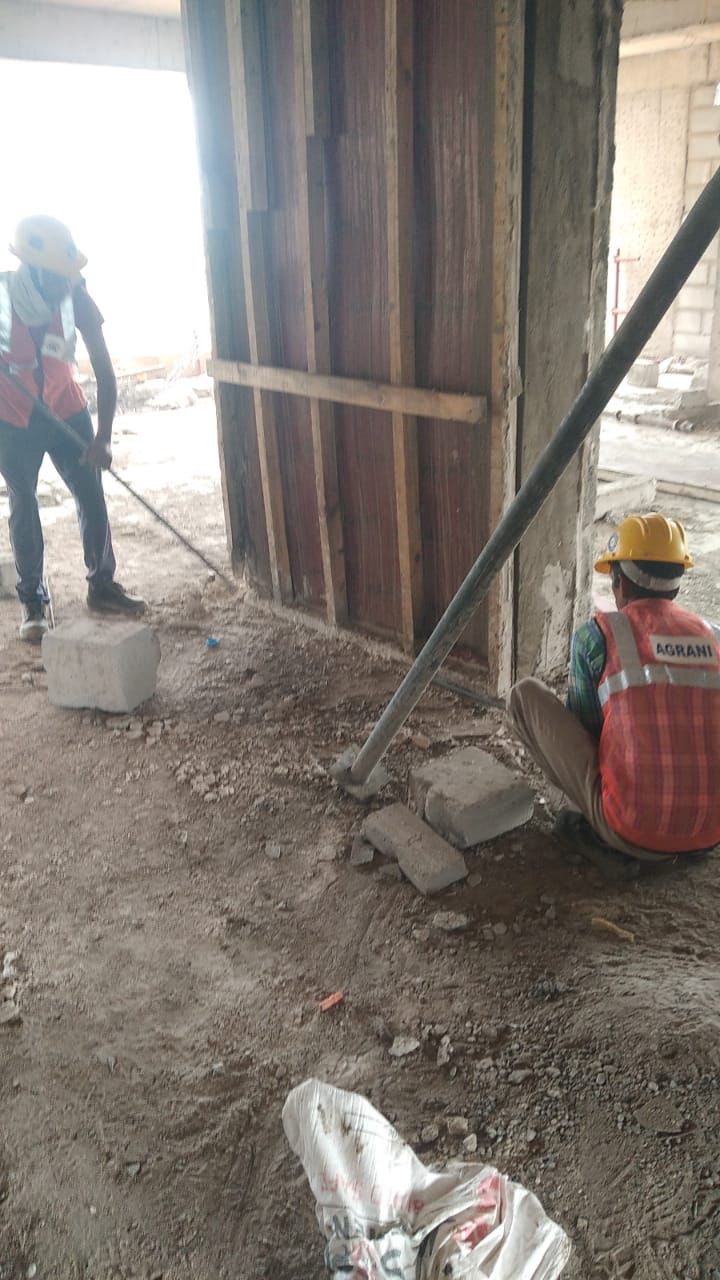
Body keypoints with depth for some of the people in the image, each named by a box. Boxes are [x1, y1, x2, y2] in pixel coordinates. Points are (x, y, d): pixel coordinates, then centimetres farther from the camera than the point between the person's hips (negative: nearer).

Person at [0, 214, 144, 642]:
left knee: (92, 497, 0)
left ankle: (102, 586, 16)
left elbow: (104, 370, -17)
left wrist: (103, 437, -23)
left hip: (67, 413, 2)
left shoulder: (76, 298, -19)